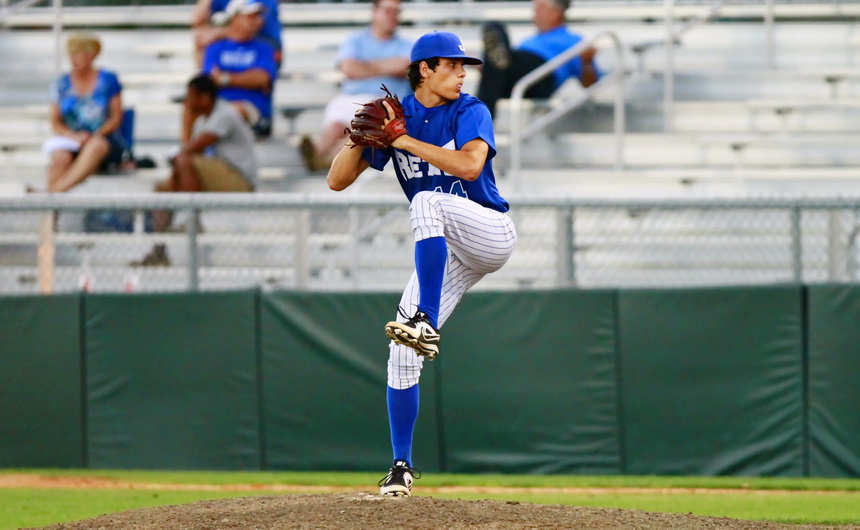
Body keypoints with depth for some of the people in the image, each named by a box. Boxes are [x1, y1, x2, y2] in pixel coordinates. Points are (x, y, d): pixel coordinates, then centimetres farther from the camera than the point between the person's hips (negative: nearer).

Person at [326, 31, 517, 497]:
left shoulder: (469, 111, -6)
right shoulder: (394, 117, 4)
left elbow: (469, 165, -26)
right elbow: (337, 181, 1)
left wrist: (404, 140, -23)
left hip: (490, 233, -4)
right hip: (444, 250, 4)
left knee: (429, 202, -35)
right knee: (402, 353, -6)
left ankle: (425, 323, -42)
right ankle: (401, 466, 6)